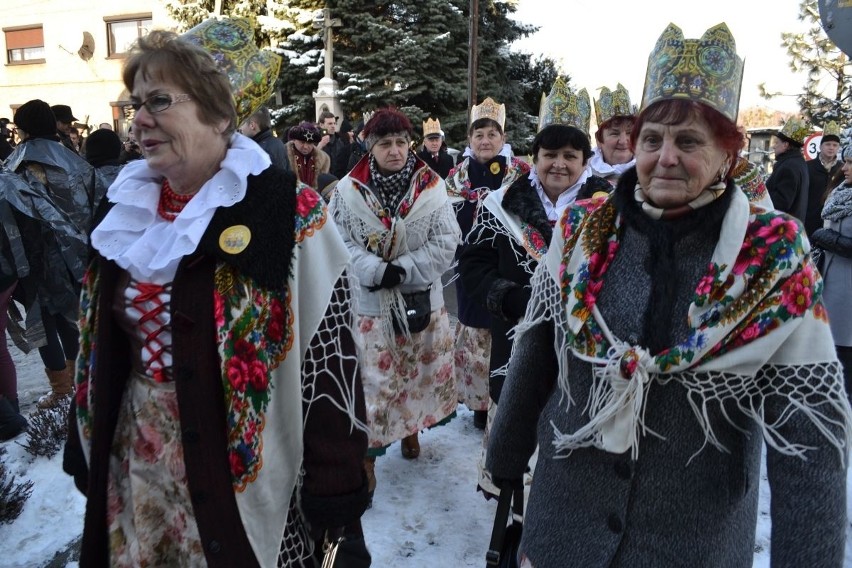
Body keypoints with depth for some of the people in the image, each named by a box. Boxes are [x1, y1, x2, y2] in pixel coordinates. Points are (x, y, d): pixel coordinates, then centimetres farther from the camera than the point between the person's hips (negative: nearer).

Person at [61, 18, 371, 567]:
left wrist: (335, 508, -14)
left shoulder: (290, 217, -17)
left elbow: (330, 368, -16)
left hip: (245, 477, -5)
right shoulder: (130, 210, 2)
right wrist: (85, 448, 15)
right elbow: (100, 346, 12)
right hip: (132, 470, 6)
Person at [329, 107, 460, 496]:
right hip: (370, 303, -2)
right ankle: (368, 455, 19)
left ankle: (410, 428, 43)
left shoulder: (430, 186, -3)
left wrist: (402, 270, -15)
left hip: (423, 299, 2)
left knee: (419, 372, 18)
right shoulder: (348, 190, -5)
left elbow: (446, 242, -7)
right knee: (372, 380, 4)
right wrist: (377, 271, -21)